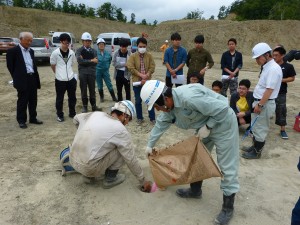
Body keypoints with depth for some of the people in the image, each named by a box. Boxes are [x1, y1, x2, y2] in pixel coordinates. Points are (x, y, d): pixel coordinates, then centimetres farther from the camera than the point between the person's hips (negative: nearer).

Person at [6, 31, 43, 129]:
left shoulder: (31, 51, 13)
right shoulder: (12, 51, -7)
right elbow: (10, 66, -4)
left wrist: (37, 79, 12)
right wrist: (17, 78, -1)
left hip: (33, 79, 6)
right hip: (22, 80, -6)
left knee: (33, 101, 12)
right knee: (22, 101, 2)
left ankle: (33, 118, 24)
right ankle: (21, 121, 14)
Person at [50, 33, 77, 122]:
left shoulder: (71, 52, 3)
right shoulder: (55, 53, -7)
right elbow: (52, 65, 4)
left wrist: (69, 72, 12)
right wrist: (58, 73, 10)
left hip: (71, 79, 4)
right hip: (60, 80, -3)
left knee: (72, 97, 12)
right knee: (59, 98, 7)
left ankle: (72, 113, 28)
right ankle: (60, 115, 20)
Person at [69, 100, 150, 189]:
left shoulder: (96, 114, 6)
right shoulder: (121, 130, -10)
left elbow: (76, 119, 22)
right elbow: (131, 159, -4)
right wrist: (142, 179, 9)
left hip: (73, 160, 7)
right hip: (88, 167, -7)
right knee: (122, 150, 2)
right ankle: (110, 179, 12)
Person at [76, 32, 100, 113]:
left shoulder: (93, 51, 9)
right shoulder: (79, 50, 3)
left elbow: (95, 62, -4)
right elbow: (80, 61, -13)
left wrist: (85, 61, -11)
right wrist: (91, 60, -12)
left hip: (92, 73, 2)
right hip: (83, 73, -2)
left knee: (92, 90, 8)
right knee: (84, 91, 5)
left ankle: (94, 106, 18)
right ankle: (84, 106, 16)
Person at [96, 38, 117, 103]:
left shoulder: (107, 53, 0)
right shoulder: (95, 53, -11)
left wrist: (107, 66, 10)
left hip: (106, 71, 1)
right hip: (98, 71, -1)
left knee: (109, 84, 2)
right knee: (100, 85, 9)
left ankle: (113, 97, 11)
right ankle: (101, 97, 23)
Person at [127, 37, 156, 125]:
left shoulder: (149, 55, 3)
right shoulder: (133, 56, -1)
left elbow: (152, 67, -4)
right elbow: (131, 68, -11)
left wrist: (146, 77, -17)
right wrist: (141, 75, -18)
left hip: (148, 82, 1)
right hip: (137, 82, 0)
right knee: (138, 101, 8)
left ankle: (152, 118, 14)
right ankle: (139, 118, 22)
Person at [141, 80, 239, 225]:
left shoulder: (189, 98, -36)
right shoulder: (169, 104, -6)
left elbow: (222, 108, -31)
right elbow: (161, 124, 8)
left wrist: (207, 126, -21)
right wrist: (150, 145, 14)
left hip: (222, 123, -9)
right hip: (204, 126, 9)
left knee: (227, 165, 0)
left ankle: (228, 207, 13)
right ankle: (195, 190, 35)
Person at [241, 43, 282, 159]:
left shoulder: (273, 69, -19)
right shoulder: (267, 67, 10)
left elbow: (269, 90, -24)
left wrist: (260, 105, -22)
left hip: (265, 104, -9)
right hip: (260, 102, 9)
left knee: (260, 128, 3)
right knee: (256, 127, 19)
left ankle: (257, 152, 16)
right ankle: (255, 146, 34)